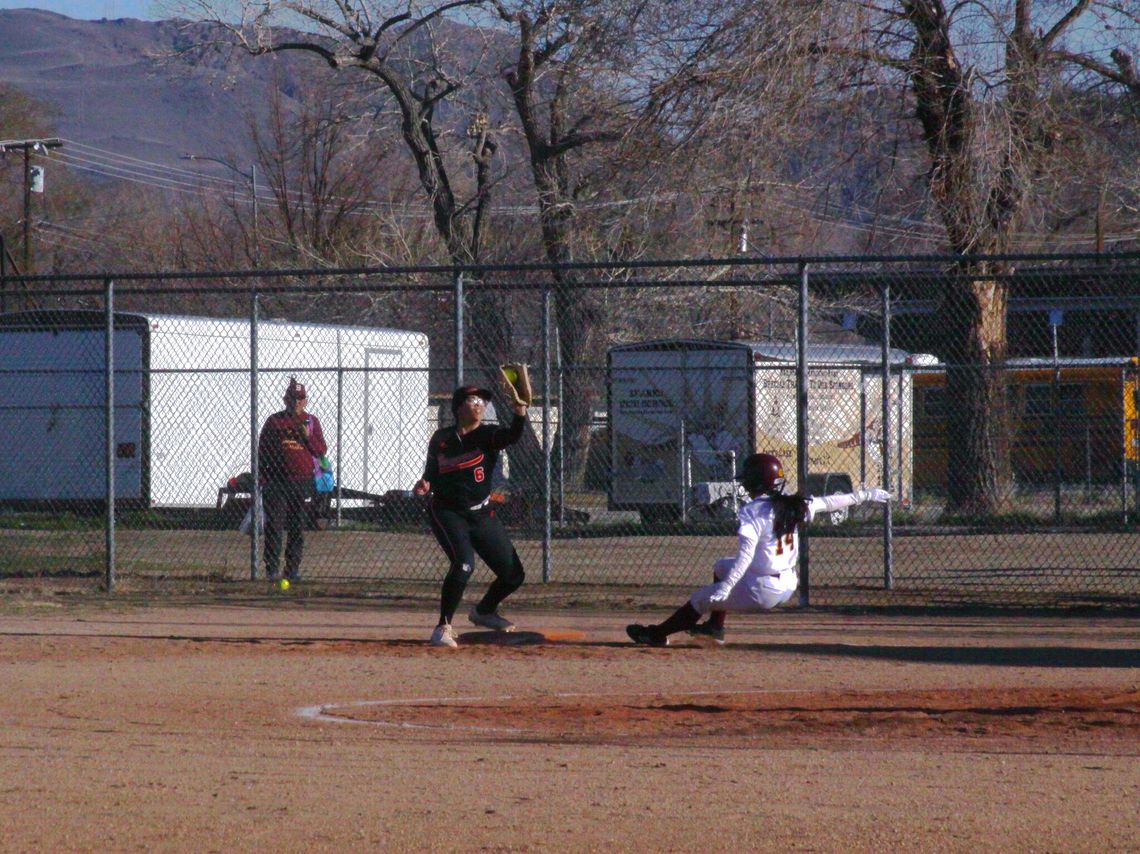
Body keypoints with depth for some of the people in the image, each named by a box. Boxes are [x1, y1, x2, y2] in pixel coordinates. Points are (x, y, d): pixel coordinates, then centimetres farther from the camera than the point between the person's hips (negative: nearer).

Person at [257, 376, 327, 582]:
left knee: (297, 527, 4)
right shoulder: (274, 421, 6)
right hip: (277, 481, -2)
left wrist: (308, 437, -10)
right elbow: (262, 450, 7)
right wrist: (262, 475, -1)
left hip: (302, 481, 2)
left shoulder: (311, 422, 10)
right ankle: (272, 568, -7)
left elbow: (321, 451, 7)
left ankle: (293, 568, 9)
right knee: (274, 526, -8)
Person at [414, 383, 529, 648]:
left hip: (483, 515, 3)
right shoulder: (441, 438, -1)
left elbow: (512, 436, -27)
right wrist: (425, 484, -12)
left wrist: (520, 411, -44)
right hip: (447, 513, -3)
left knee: (513, 575, 6)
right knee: (463, 564, -28)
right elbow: (431, 472, 11)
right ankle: (443, 627, -18)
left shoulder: (488, 435, -5)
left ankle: (484, 611, 35)